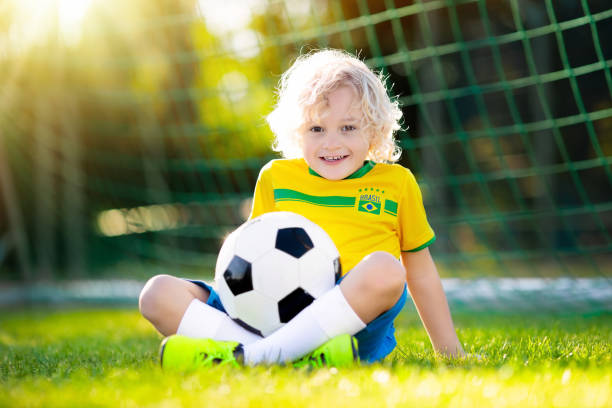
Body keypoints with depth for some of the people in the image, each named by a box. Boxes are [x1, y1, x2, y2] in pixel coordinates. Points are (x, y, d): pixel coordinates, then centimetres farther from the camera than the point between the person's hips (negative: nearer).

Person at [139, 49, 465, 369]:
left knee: (384, 268, -35)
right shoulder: (276, 177, 18)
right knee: (159, 293, -15)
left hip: (354, 322, -2)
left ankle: (253, 356, -37)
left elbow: (422, 274, 20)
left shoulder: (396, 183, 15)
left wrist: (449, 350, 20)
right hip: (271, 313, 3)